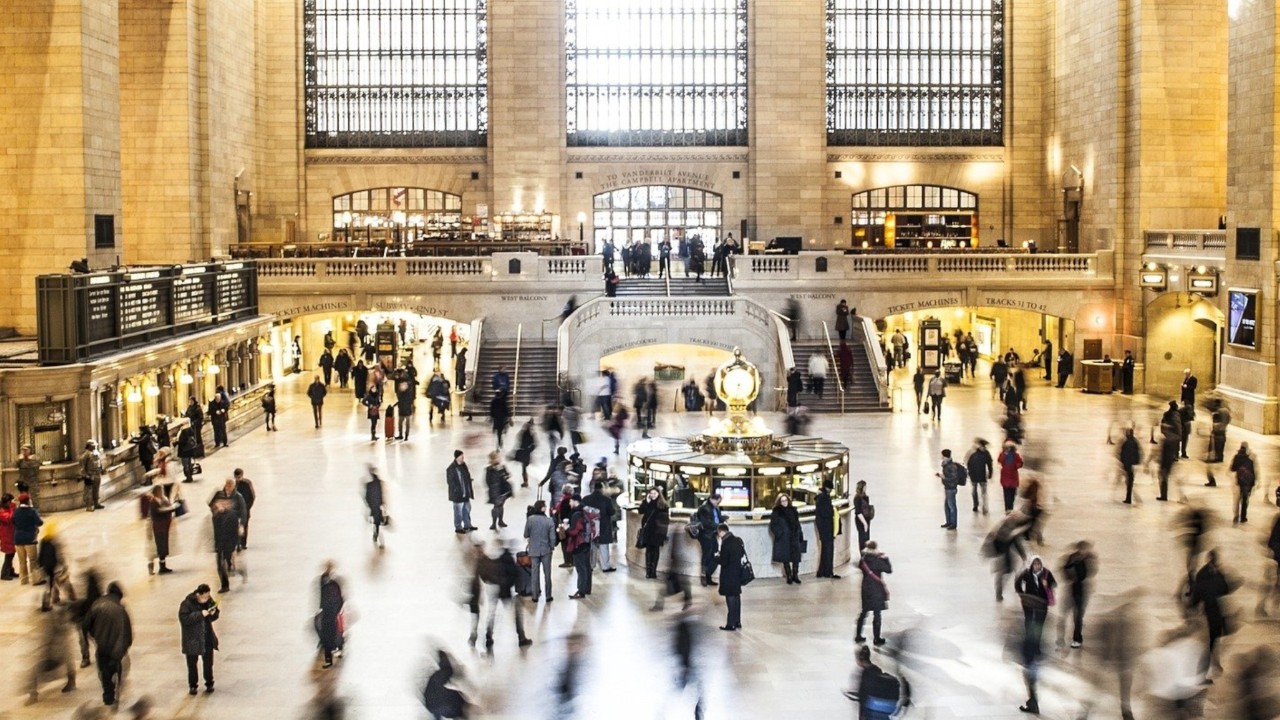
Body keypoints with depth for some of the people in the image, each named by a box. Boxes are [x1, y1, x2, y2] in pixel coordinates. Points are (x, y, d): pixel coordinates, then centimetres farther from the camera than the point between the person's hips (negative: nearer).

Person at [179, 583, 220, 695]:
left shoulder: (209, 601, -4)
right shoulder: (187, 603, -18)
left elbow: (212, 617, 8)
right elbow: (183, 619, -26)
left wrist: (214, 613, -16)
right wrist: (200, 614, -30)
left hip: (207, 638, 3)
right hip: (192, 639, -3)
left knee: (208, 662, 11)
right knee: (192, 663, 7)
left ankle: (209, 683, 24)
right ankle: (192, 685, 20)